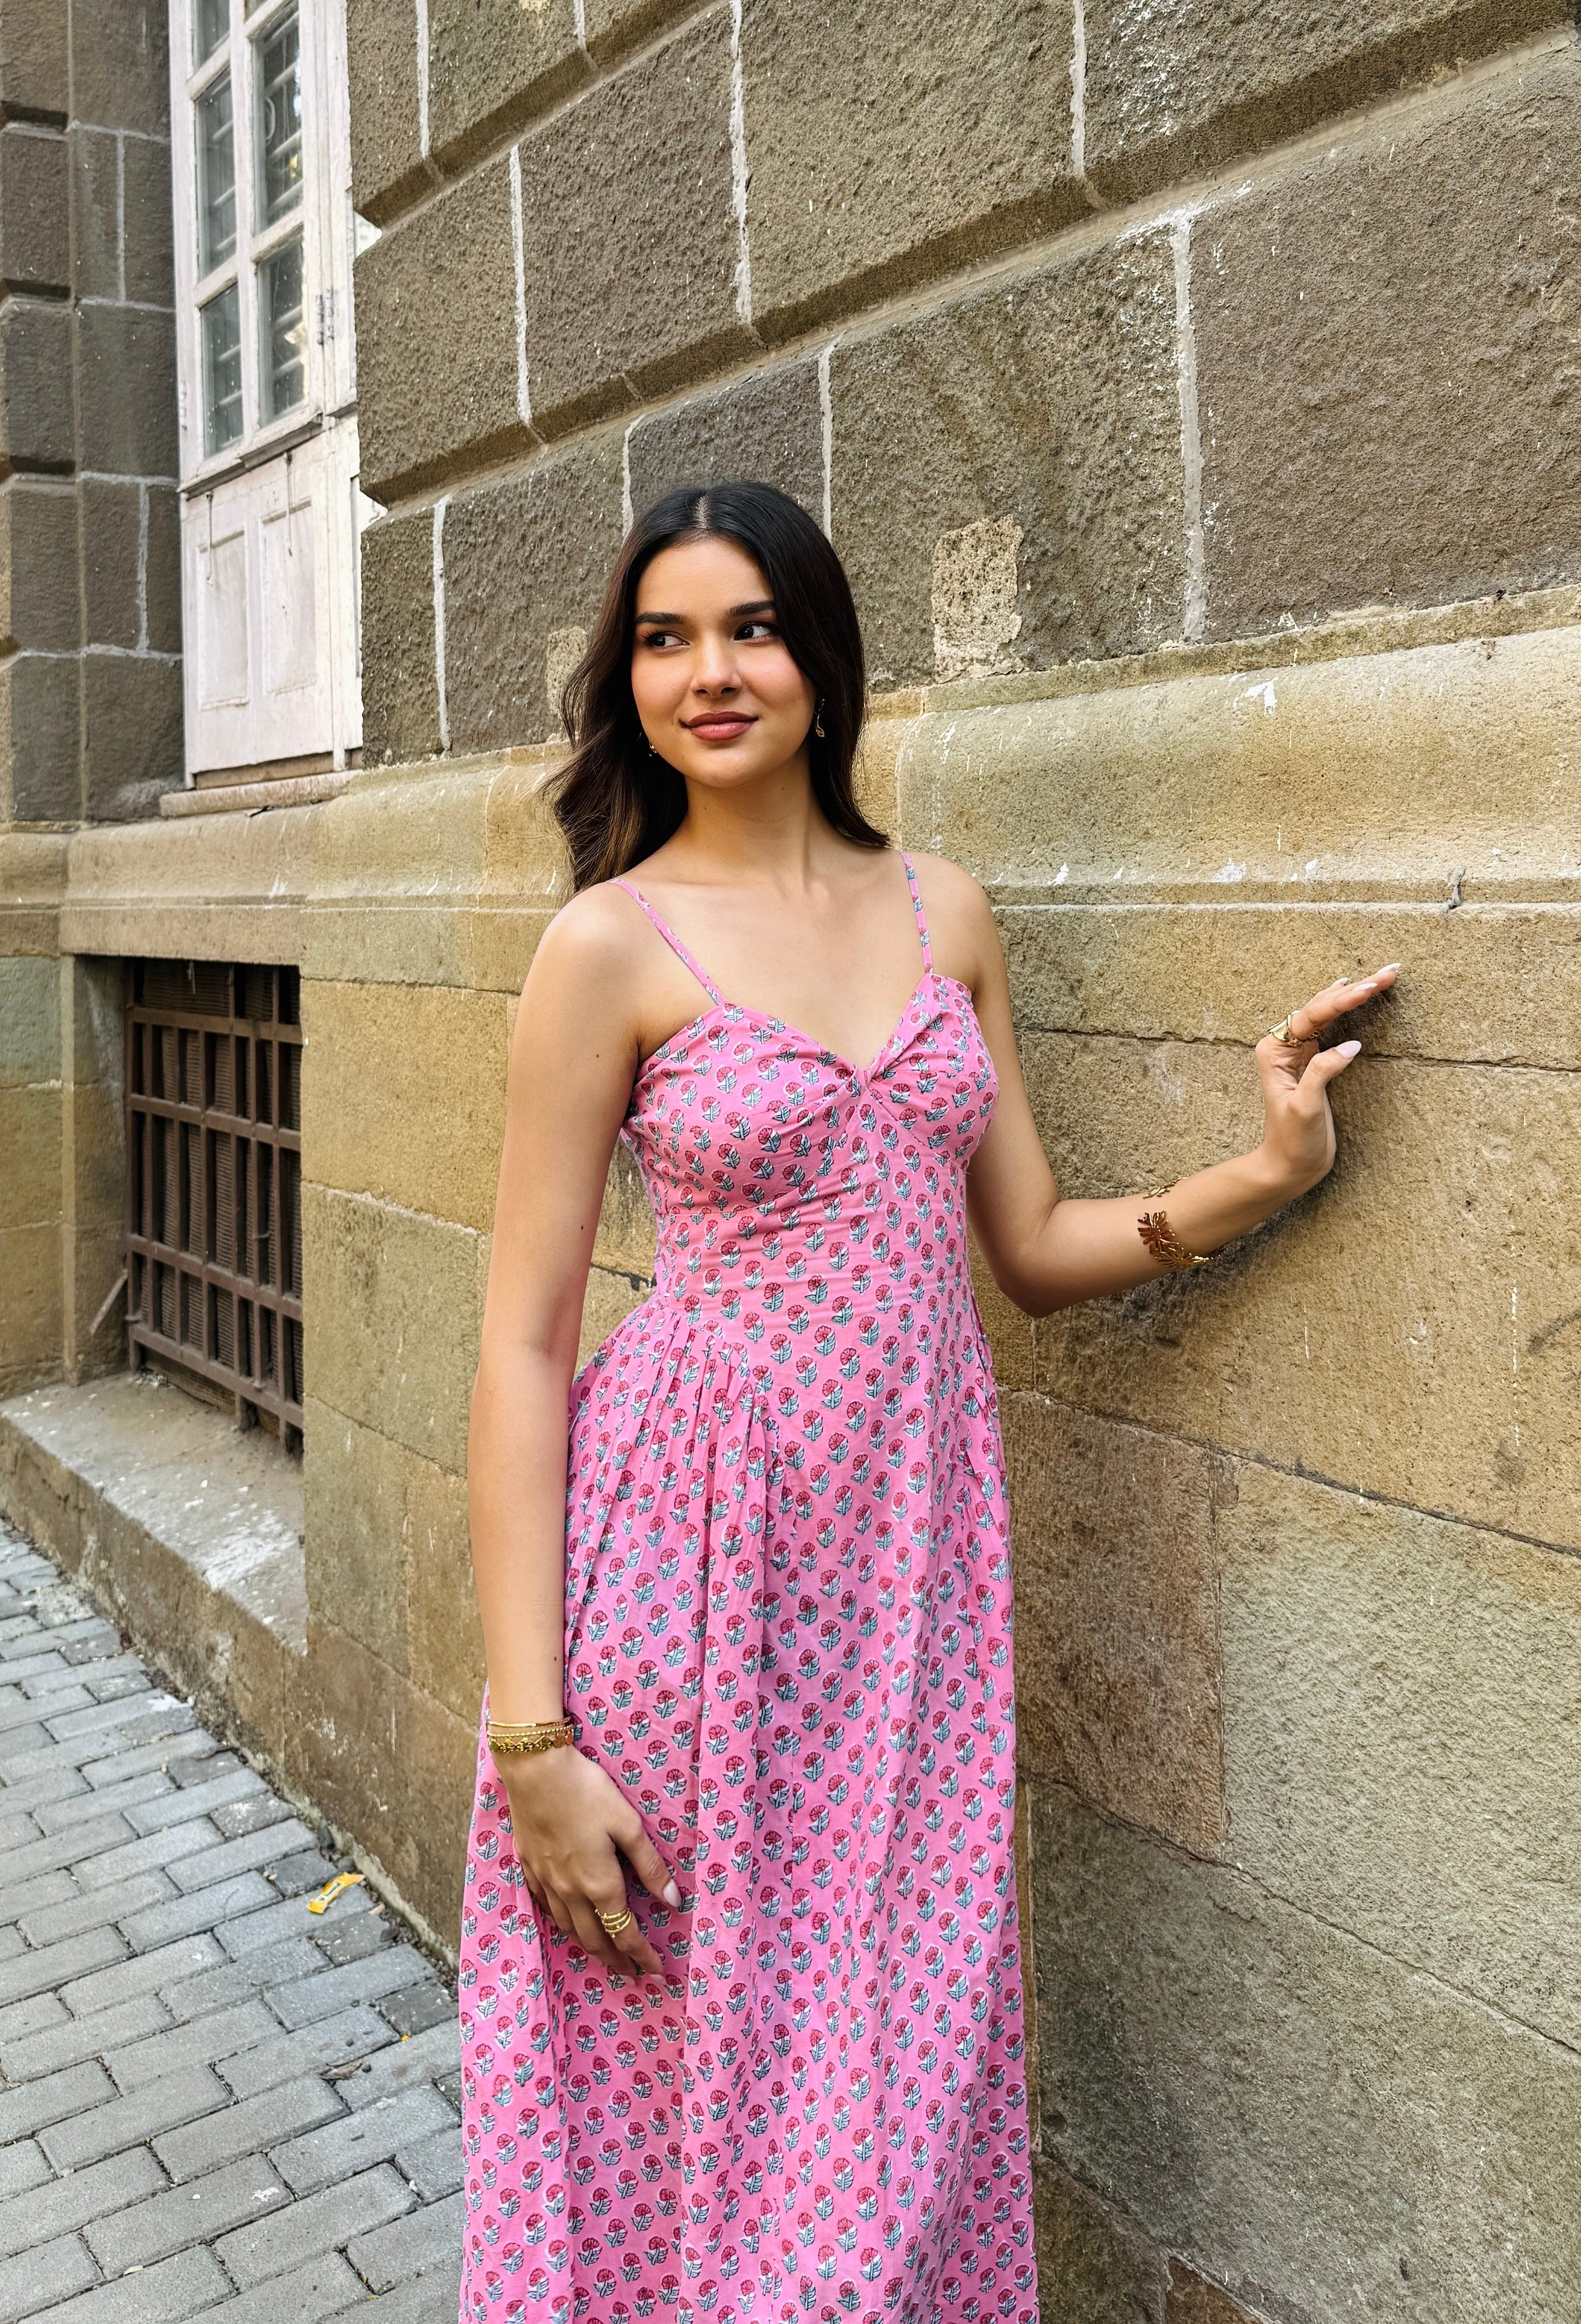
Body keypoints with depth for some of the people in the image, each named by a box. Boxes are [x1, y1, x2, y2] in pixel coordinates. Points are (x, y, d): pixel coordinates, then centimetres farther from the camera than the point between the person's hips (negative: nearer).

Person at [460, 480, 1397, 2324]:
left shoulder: (940, 911, 7)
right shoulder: (611, 944, -6)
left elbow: (1032, 1248, 11)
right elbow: (523, 1344, -8)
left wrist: (1266, 1173, -5)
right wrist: (530, 1736, -12)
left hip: (914, 1543, 4)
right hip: (693, 1548, -3)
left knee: (898, 2074, 14)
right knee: (681, 2079, 10)